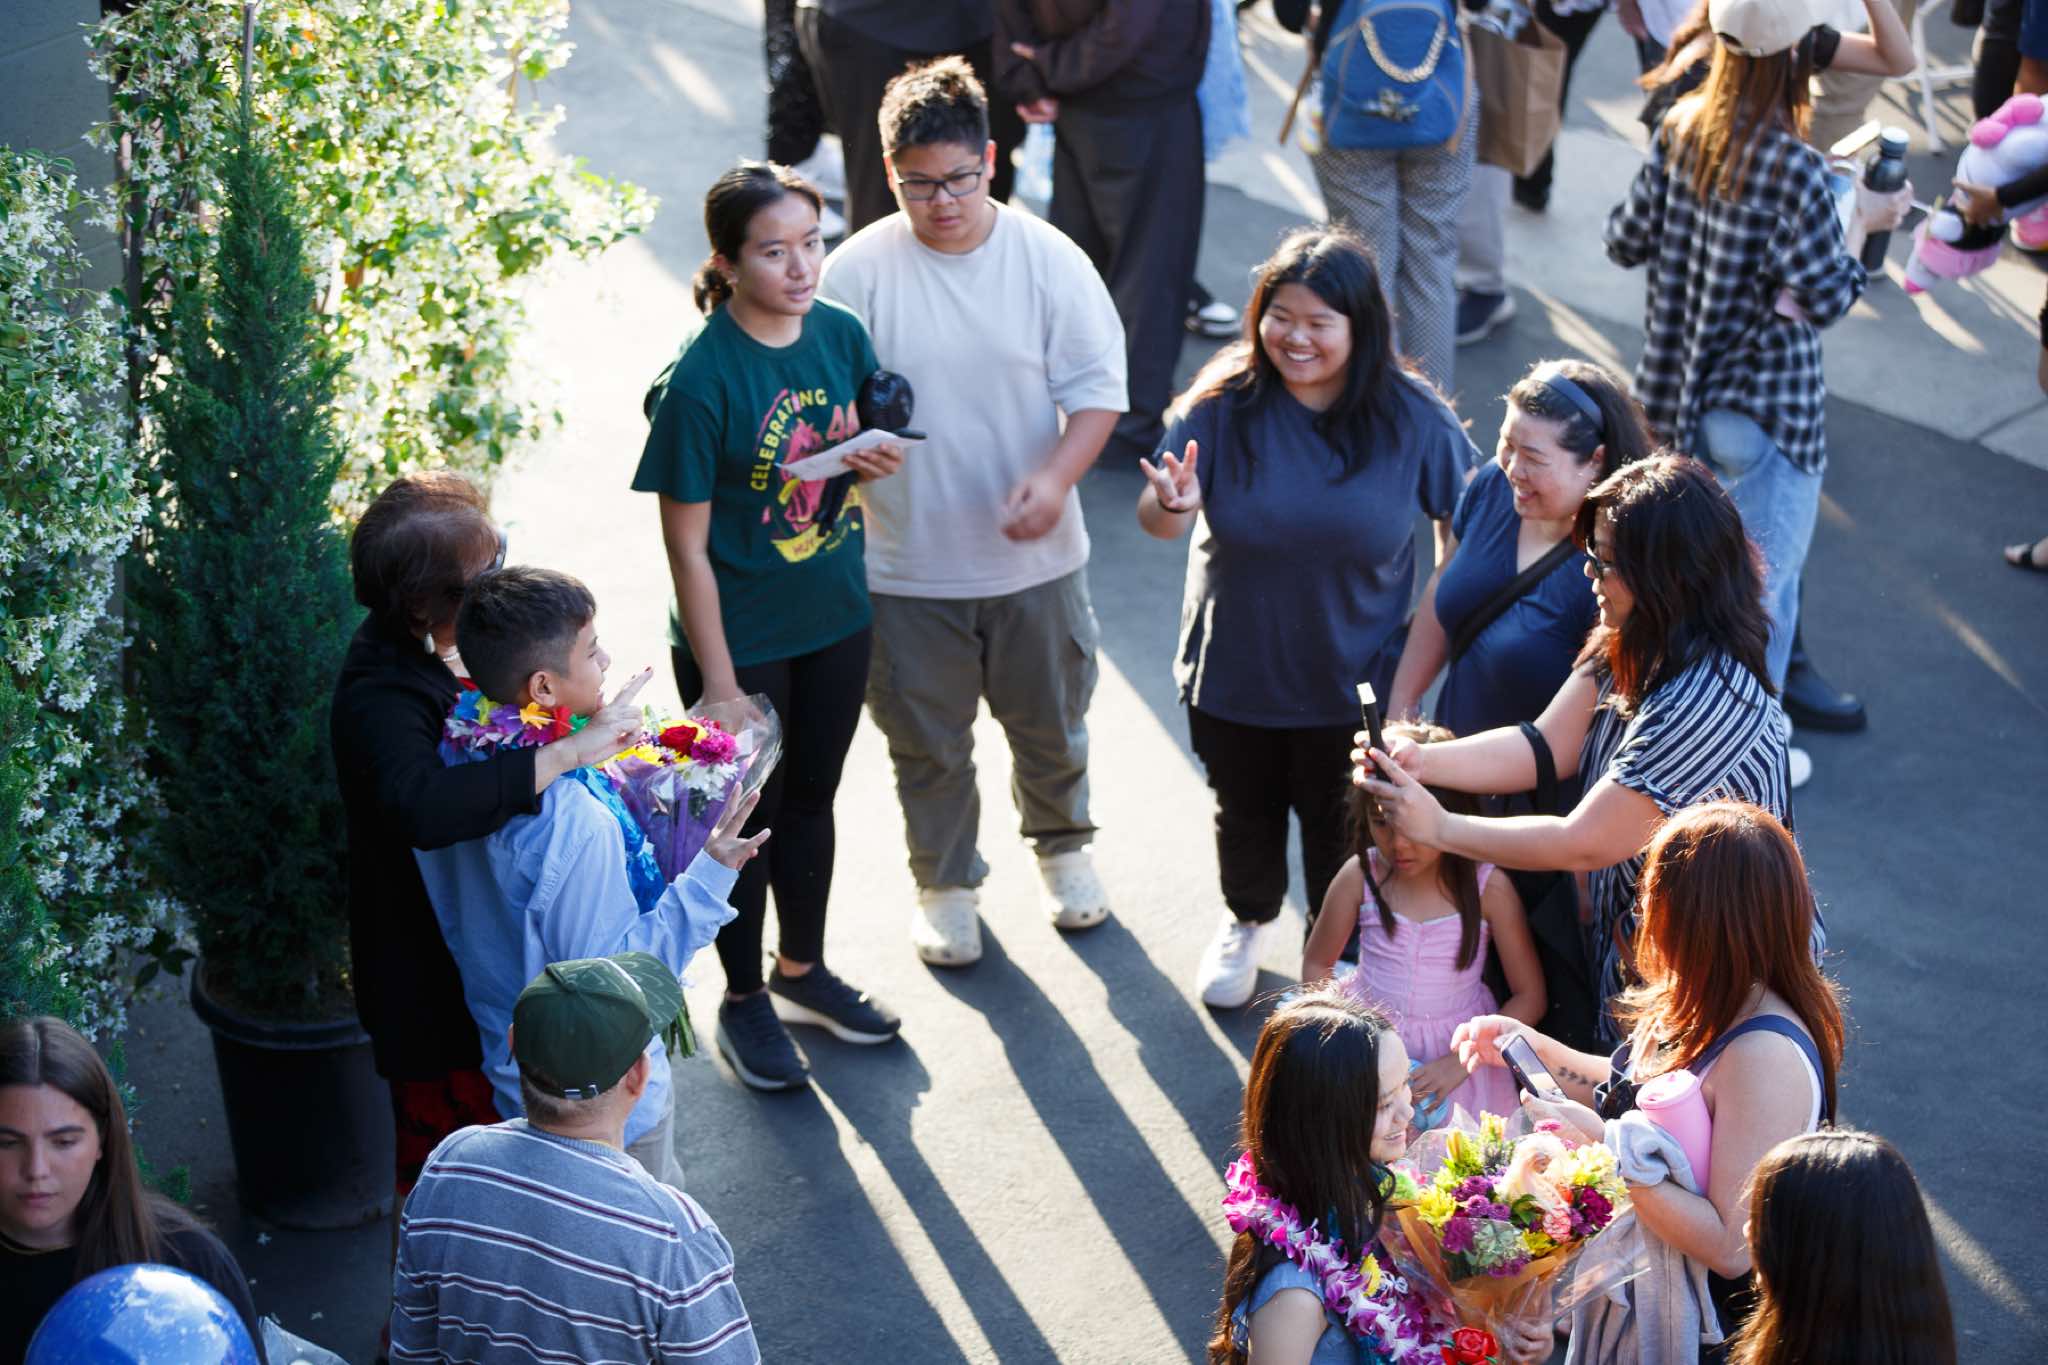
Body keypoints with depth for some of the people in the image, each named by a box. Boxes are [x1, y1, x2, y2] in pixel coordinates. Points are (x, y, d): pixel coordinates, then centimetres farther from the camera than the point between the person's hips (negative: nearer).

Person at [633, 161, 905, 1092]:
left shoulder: (841, 333, -7)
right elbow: (687, 544, -19)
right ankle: (743, 1001, 33)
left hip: (835, 621, 6)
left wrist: (876, 458, -14)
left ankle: (803, 970, 44)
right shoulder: (702, 378, -24)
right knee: (746, 818, 12)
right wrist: (718, 680, -17)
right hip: (739, 638, -6)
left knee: (812, 799, 23)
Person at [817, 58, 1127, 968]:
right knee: (927, 740, 15)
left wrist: (1055, 479, -22)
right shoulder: (858, 272, -11)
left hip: (1034, 556, 1)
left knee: (1051, 722, 21)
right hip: (906, 562, -1)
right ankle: (945, 883, 38)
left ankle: (1062, 845, 49)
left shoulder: (1049, 260, -8)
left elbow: (1097, 388, -6)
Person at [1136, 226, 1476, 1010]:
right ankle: (1247, 921, 56)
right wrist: (1170, 506, -42)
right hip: (1234, 674, 1)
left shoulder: (1411, 418, -15)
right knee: (1245, 818, 25)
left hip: (1352, 684, -1)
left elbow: (1464, 518, -2)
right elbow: (1156, 518, -19)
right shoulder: (1224, 403, -17)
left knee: (1340, 836, 16)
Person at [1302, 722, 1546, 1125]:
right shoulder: (1360, 876, -9)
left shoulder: (1489, 889, -12)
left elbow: (1530, 997, -6)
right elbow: (1317, 962, 7)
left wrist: (1460, 1061, -15)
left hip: (1457, 1051, -1)